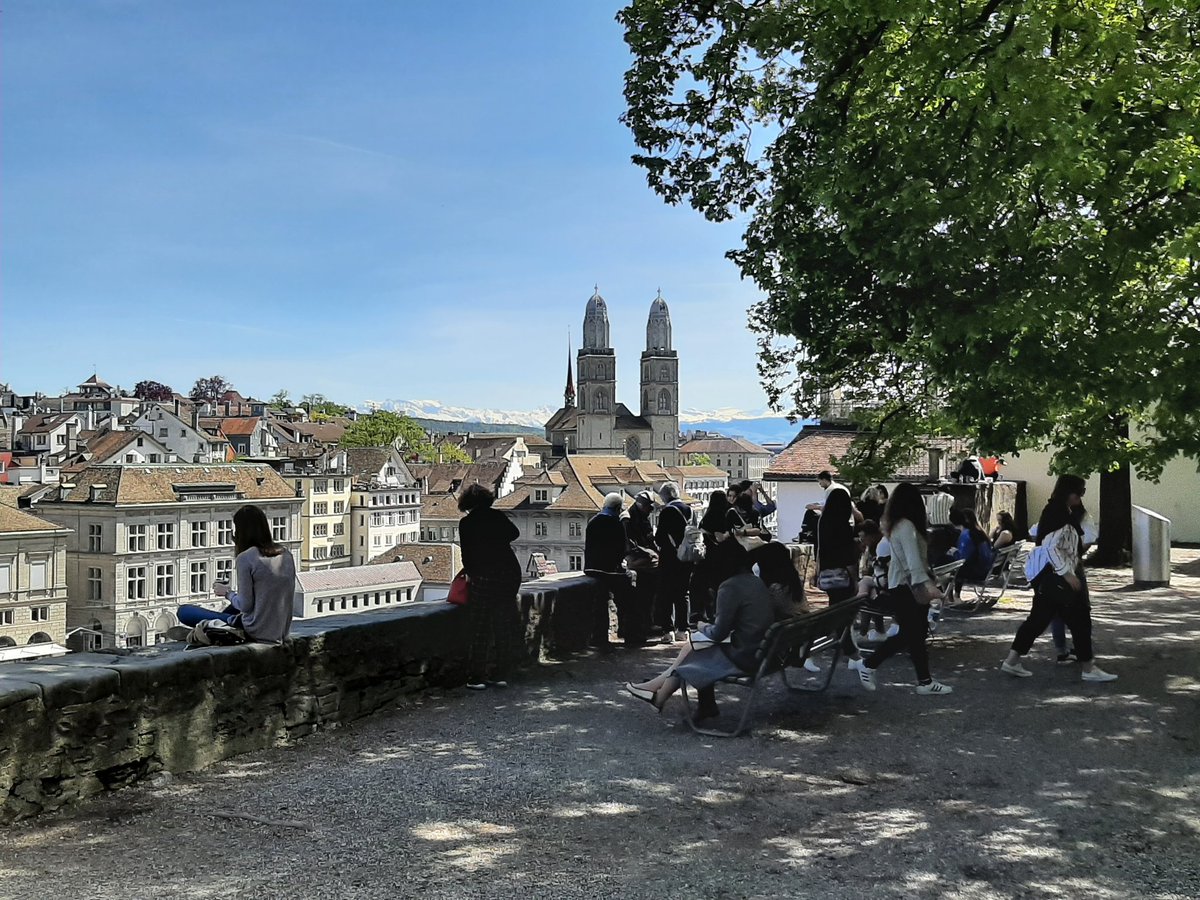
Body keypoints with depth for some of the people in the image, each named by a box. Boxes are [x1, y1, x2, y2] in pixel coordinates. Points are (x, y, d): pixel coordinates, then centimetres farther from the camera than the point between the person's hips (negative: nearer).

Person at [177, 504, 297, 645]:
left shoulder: (245, 558, -14)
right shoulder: (286, 554, 4)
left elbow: (245, 605, -14)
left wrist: (227, 593, 3)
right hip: (281, 633, 7)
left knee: (184, 611, 3)